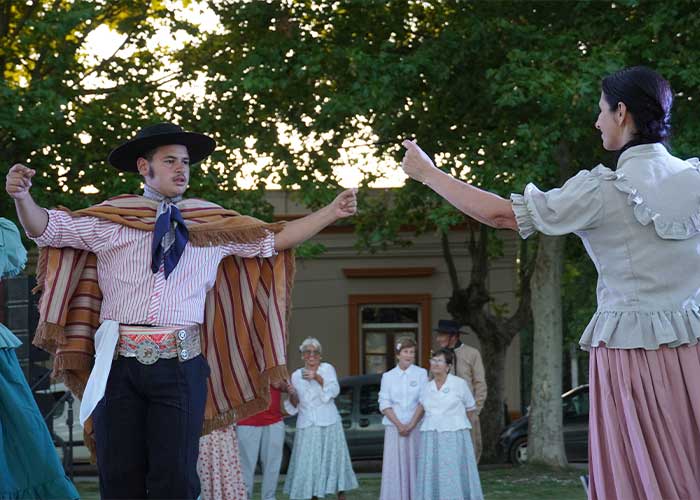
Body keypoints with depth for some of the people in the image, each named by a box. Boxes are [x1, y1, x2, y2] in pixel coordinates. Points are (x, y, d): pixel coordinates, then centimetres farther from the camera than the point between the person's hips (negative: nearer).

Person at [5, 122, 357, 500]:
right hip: (119, 364, -1)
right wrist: (22, 197, -17)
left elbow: (277, 238, 16)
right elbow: (45, 227, 3)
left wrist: (332, 212, 9)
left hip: (180, 366, 1)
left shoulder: (214, 226, 13)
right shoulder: (111, 220, 7)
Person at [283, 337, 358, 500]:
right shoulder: (296, 375, 10)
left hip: (329, 425, -2)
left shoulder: (327, 368, 3)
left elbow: (335, 390, -14)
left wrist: (317, 377, -27)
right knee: (309, 464, -1)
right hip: (306, 427, 2)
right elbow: (295, 406, 13)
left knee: (334, 459, -2)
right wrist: (292, 394, -8)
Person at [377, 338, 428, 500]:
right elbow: (384, 404, 2)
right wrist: (399, 425, -10)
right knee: (394, 465, -2)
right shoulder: (388, 376, 7)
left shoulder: (421, 373, 4)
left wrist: (411, 424, -11)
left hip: (416, 426, -1)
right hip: (394, 427, 1)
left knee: (415, 464, -2)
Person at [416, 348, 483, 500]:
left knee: (457, 482, -5)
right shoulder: (426, 388, 8)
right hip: (431, 441, 4)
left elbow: (470, 408, 11)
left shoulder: (460, 384, -3)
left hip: (455, 440, -4)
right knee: (432, 482, 0)